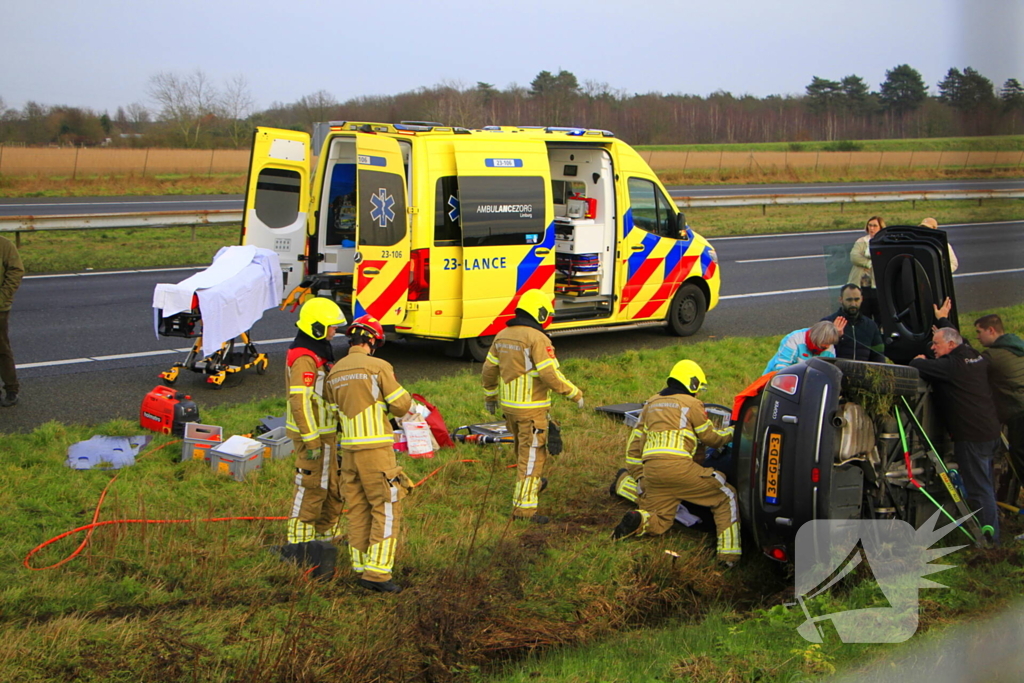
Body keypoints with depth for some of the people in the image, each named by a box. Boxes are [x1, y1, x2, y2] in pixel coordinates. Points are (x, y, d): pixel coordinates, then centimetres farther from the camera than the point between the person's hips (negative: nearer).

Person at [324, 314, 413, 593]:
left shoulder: (334, 373, 9)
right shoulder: (378, 366, -10)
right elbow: (401, 405, -7)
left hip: (349, 449, 6)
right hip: (376, 448, -6)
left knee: (357, 510, 13)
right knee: (386, 509, -1)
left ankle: (361, 568, 18)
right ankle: (377, 572, -4)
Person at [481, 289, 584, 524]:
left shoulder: (502, 336, 7)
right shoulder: (537, 338, -17)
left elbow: (489, 370, 14)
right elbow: (550, 375, -22)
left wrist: (490, 397, 27)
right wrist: (575, 394, -10)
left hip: (508, 405, 8)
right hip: (531, 408, -8)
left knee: (523, 448, 27)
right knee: (532, 454, -2)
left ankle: (532, 483, 48)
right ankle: (524, 506, -3)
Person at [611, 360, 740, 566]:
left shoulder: (651, 403, 23)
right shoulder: (691, 403, 5)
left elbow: (636, 443, 23)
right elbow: (712, 438, 12)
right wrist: (732, 431, 30)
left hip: (651, 469, 6)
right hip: (678, 467, -6)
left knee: (659, 522, 19)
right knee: (727, 497, 5)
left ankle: (637, 521, -14)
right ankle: (729, 554, -7)